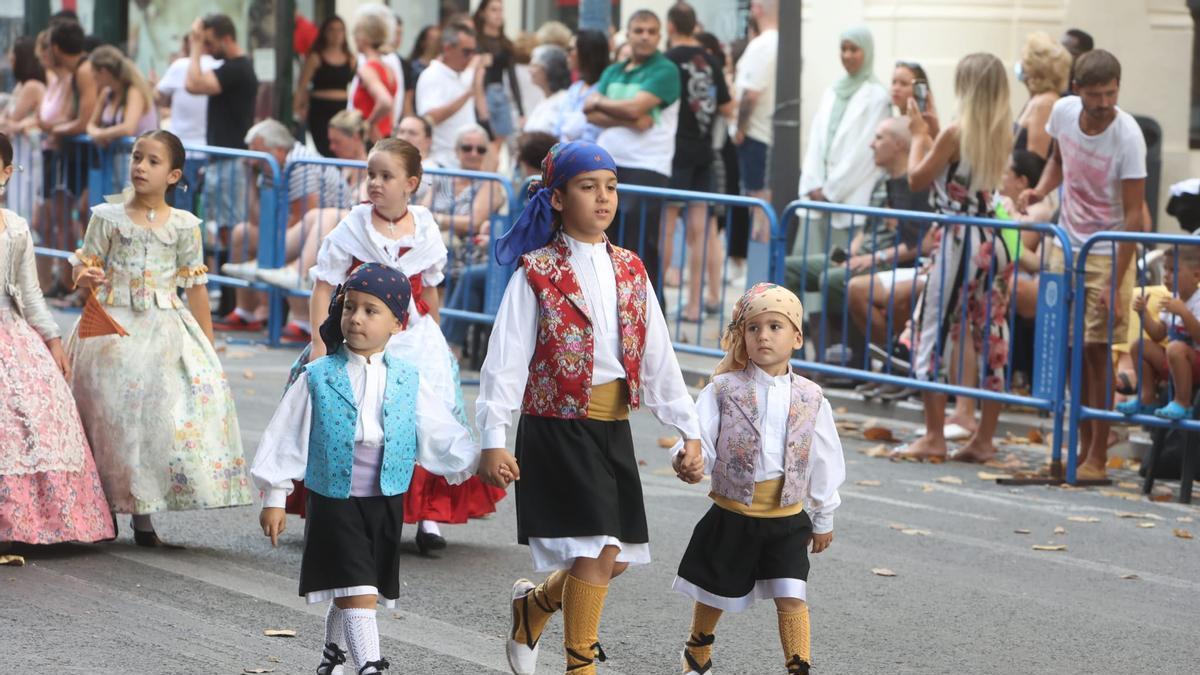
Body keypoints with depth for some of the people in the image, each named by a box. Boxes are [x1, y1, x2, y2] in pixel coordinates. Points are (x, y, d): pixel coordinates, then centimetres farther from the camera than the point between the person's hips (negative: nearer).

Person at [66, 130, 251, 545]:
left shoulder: (184, 226, 4)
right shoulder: (109, 217, 2)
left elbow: (195, 288, 8)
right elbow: (85, 265, 4)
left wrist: (208, 347, 8)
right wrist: (86, 278, -21)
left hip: (165, 331, 1)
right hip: (114, 328, -1)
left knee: (160, 415, -7)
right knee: (111, 412, -4)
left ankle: (142, 515, -1)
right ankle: (104, 512, 7)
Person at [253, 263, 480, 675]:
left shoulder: (407, 381, 3)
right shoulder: (318, 378, -5)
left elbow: (441, 436, 4)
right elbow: (288, 439, 0)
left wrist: (476, 463, -10)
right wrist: (274, 498, -1)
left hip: (386, 504, 3)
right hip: (334, 502, -3)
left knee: (349, 595, 15)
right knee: (357, 592, -14)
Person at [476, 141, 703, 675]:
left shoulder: (629, 271, 9)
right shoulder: (536, 274, -7)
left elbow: (658, 356, 12)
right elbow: (506, 360, -11)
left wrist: (689, 430, 9)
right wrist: (493, 440, -18)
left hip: (613, 429, 6)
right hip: (558, 426, -6)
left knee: (613, 558, 10)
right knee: (597, 550, -13)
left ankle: (534, 605, 36)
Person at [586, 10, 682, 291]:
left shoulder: (665, 71, -2)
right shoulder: (612, 72, 16)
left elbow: (635, 107, -13)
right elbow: (591, 113, 4)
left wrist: (600, 103, 3)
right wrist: (629, 120, -12)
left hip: (647, 168, -6)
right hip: (607, 165, 6)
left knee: (639, 242, -11)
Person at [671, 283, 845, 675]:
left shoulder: (811, 399, 0)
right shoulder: (723, 391, -6)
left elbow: (824, 462, 9)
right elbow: (701, 440, -11)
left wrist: (823, 519, 14)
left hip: (787, 520, 0)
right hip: (731, 516, 0)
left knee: (791, 598, -9)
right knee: (714, 593, 16)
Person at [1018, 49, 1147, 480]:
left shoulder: (1127, 136, -22)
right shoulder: (1064, 111, -7)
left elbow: (1134, 215, -21)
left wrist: (1116, 283, -25)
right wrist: (1041, 190, -6)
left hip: (1106, 252, -5)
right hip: (1065, 245, 5)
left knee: (1096, 350, -7)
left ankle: (1098, 458, -2)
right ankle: (1083, 447, 18)